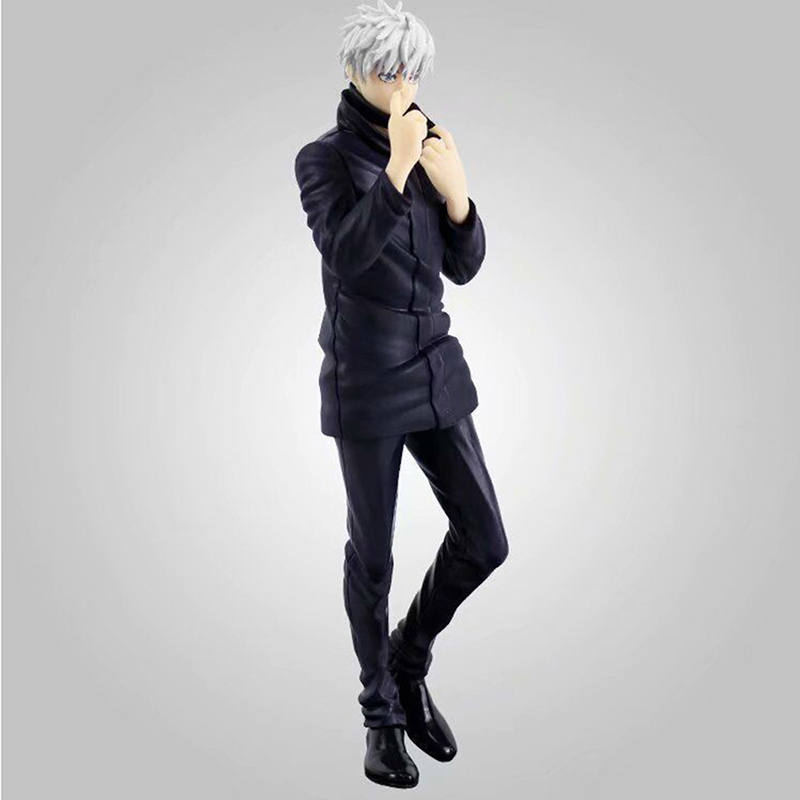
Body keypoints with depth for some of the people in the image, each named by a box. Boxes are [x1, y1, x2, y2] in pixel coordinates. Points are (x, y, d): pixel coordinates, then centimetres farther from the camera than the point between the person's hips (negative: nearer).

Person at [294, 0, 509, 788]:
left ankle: (408, 663, 30)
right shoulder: (324, 158, -6)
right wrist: (398, 169, -28)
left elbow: (465, 267, 6)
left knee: (485, 541, 4)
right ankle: (382, 713, 27)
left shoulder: (428, 146, 9)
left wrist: (455, 193, -8)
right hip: (365, 379, -5)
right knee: (372, 555, 6)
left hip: (436, 368, 5)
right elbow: (347, 252, -23)